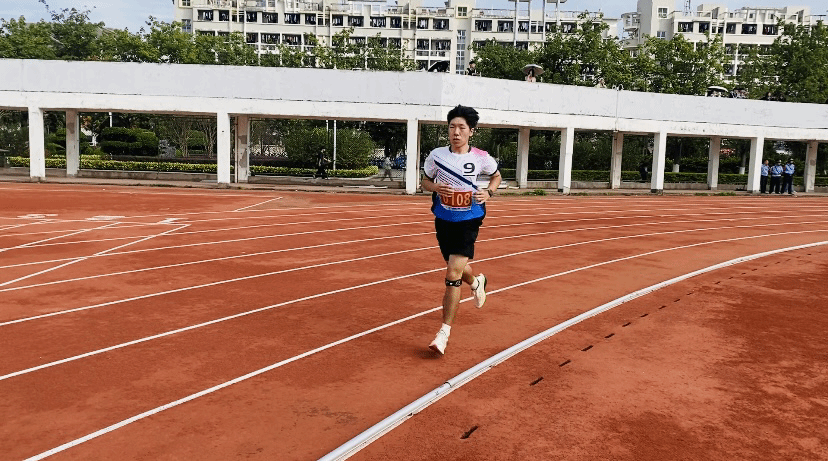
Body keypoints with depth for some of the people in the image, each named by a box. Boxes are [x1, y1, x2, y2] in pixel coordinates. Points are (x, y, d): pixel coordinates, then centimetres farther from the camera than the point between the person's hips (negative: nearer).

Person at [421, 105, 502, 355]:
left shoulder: (481, 158, -8)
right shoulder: (436, 155, -5)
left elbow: (496, 176, 12)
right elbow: (425, 182, 9)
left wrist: (488, 193, -8)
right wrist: (436, 188, -14)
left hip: (468, 222, -3)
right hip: (443, 220, 3)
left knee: (453, 274, -13)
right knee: (456, 268, 19)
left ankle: (444, 331, -3)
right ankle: (476, 282, 57)